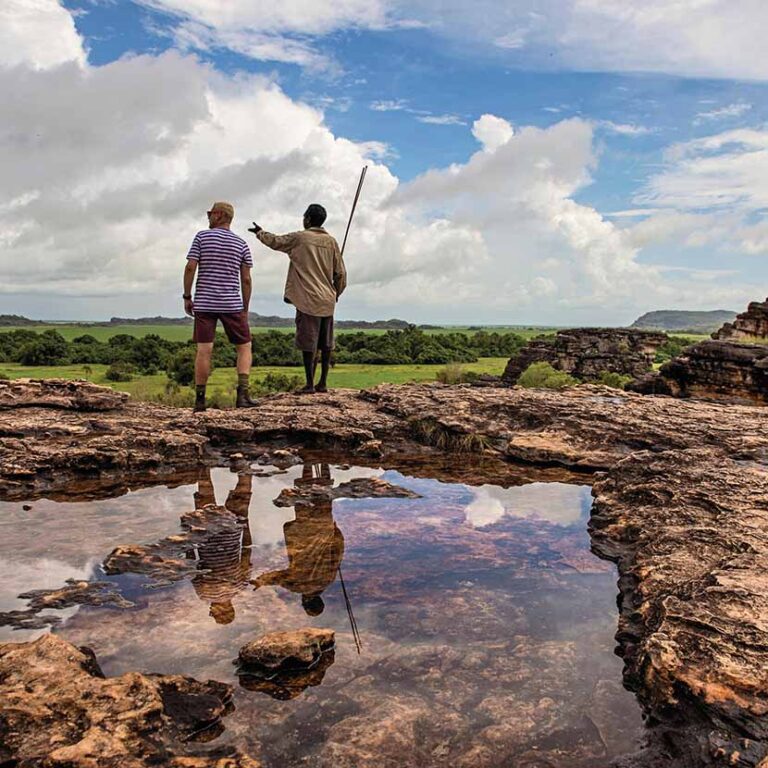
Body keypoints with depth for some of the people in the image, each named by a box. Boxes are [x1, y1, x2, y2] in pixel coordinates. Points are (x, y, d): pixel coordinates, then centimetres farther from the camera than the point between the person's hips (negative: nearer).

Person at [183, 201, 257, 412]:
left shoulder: (202, 237, 2)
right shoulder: (241, 244, 6)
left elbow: (190, 268, -6)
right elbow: (246, 280, 2)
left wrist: (187, 297, 3)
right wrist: (245, 309, 9)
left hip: (204, 303, 0)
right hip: (232, 304, 0)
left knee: (204, 350, 0)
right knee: (244, 347, 8)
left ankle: (199, 400, 2)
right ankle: (242, 393, -7)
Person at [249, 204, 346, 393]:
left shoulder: (299, 238, -3)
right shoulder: (331, 242, 7)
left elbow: (275, 241, 11)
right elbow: (340, 273, 6)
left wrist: (260, 232, 30)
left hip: (308, 300, -4)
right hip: (328, 300, 4)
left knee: (309, 343, -2)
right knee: (326, 343, 8)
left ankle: (310, 384, 0)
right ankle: (323, 383, 12)